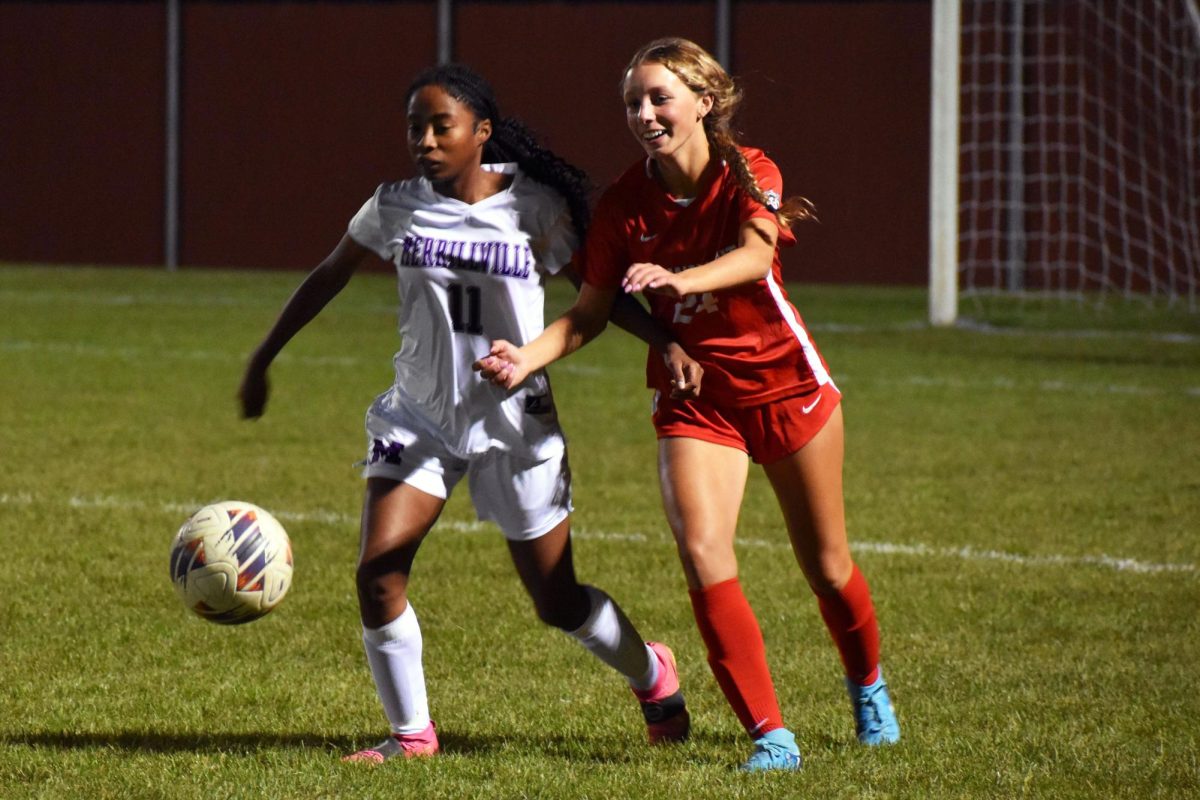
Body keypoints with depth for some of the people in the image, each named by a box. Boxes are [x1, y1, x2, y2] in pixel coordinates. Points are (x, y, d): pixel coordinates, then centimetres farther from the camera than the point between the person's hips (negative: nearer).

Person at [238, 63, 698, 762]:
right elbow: (330, 277, 11)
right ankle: (411, 734, 2)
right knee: (378, 573, -17)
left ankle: (652, 673, 39)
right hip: (419, 416, 2)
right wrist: (263, 360, 15)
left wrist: (666, 341, -16)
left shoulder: (536, 208, -11)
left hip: (516, 423, -2)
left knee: (558, 603, 7)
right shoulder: (395, 207, -5)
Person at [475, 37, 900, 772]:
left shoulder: (750, 176, -14)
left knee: (825, 565, 10)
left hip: (787, 383, -1)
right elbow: (592, 312, -1)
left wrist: (681, 279, -54)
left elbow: (754, 256, -34)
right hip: (695, 399, 1)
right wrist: (527, 358, -20)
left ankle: (869, 689, 40)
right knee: (703, 554, -21)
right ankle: (771, 735, -17)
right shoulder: (625, 203, -8)